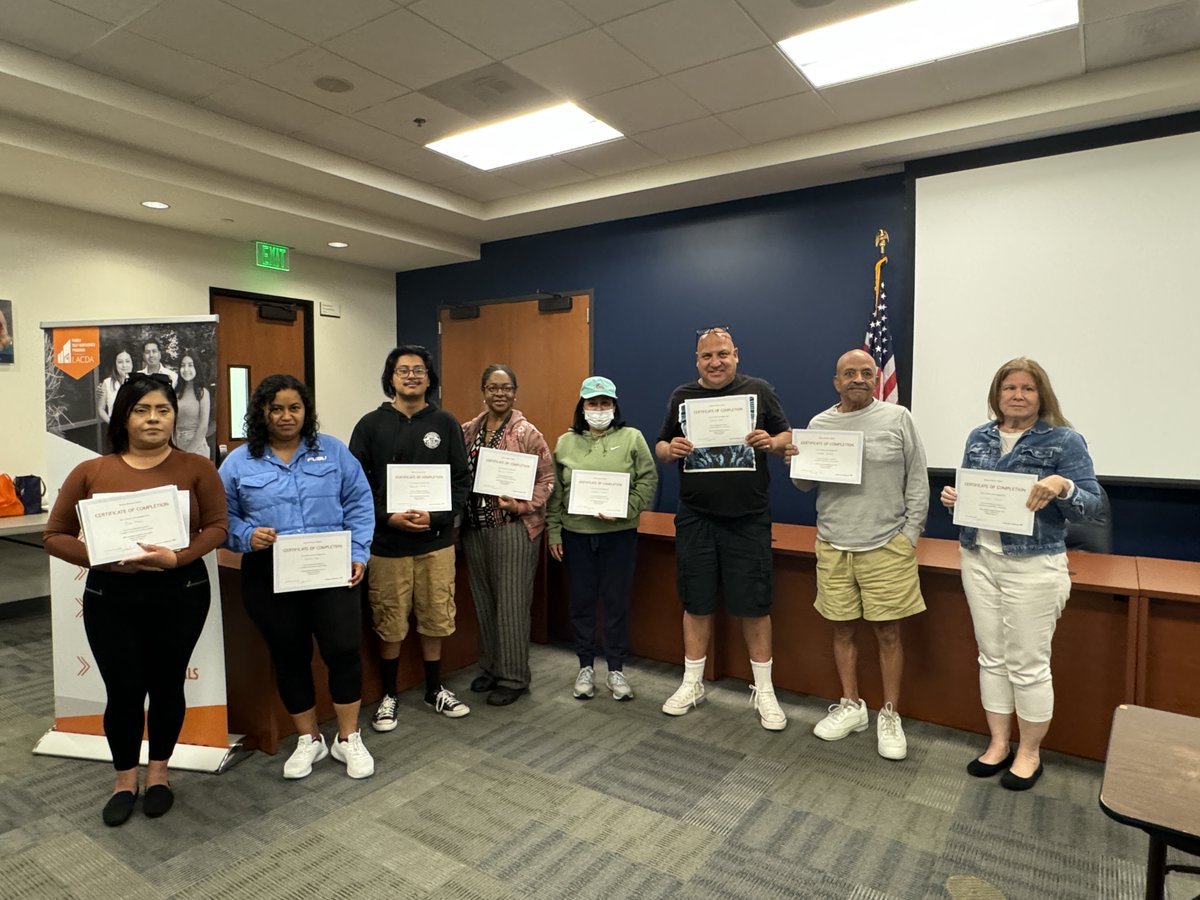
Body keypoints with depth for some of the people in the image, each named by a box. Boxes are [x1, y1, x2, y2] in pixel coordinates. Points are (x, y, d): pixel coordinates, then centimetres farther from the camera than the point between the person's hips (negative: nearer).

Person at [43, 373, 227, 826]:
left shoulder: (196, 467, -4)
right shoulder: (90, 472, -1)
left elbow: (216, 525, -5)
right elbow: (55, 536, 2)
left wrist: (178, 557, -21)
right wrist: (106, 559, -15)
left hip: (181, 593, 0)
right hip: (111, 598, 1)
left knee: (167, 685, 13)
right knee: (123, 691, 9)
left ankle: (158, 772, 35)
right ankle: (125, 779, 33)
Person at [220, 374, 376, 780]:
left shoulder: (333, 451, 4)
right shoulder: (239, 462, 4)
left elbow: (359, 505, 4)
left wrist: (357, 553, -5)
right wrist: (247, 536, -14)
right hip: (269, 578, 1)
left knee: (344, 650, -3)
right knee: (289, 658, 12)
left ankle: (348, 738, 19)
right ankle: (308, 739, 32)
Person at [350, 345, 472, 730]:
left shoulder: (445, 424, 4)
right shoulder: (371, 425, 1)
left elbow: (462, 481, 2)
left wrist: (435, 516, -13)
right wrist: (387, 517, -15)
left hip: (436, 541, 1)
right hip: (386, 542, -1)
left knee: (435, 620, 11)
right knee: (390, 624, 9)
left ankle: (435, 690, 31)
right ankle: (388, 696, 28)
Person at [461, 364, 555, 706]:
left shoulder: (526, 433, -6)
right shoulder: (467, 431, 9)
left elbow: (546, 478, -7)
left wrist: (522, 505, -18)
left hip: (513, 528, -5)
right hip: (474, 527, 6)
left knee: (511, 603, 1)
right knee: (484, 602, 14)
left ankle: (513, 677, 14)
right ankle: (492, 668, 31)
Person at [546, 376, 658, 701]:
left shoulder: (632, 438, 0)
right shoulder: (565, 443, 6)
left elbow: (648, 482, -5)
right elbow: (555, 493, 8)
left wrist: (624, 510, -17)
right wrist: (553, 531, 4)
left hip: (619, 534, -2)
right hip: (576, 534, 2)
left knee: (617, 601, 6)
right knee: (582, 601, 10)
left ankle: (616, 670, 21)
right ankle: (585, 667, 25)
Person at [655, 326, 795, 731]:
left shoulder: (758, 390, 3)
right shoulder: (681, 396, 9)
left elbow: (788, 437, 6)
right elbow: (660, 447, 12)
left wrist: (773, 443, -17)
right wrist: (669, 450, -11)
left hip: (748, 519, -2)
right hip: (695, 518, 2)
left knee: (753, 605, 5)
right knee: (696, 603, 11)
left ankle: (764, 691, 21)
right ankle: (692, 684, 27)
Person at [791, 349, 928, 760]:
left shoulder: (897, 418, 0)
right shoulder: (819, 424, 7)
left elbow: (917, 481, 1)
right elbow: (801, 484, 10)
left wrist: (910, 535, -3)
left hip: (886, 546, -2)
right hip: (833, 546, 3)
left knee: (888, 633, 5)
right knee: (842, 629, 11)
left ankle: (890, 715, 21)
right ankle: (851, 706, 29)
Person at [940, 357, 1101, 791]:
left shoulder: (1065, 441, -7)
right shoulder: (979, 437, 7)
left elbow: (1091, 504, -8)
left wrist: (1062, 487, -28)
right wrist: (953, 497, -7)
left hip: (1033, 565, -4)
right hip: (978, 559, 5)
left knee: (1028, 663, 5)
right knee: (991, 657, 13)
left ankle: (1029, 752, 25)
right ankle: (999, 744, 28)